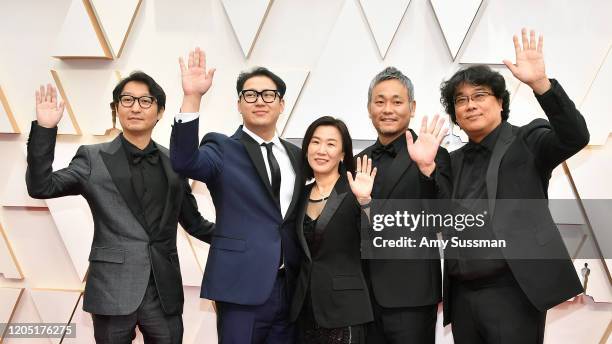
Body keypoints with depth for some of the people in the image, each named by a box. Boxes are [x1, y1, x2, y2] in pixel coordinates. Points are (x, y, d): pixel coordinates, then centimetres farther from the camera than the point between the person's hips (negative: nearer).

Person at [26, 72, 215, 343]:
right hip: (113, 290, -2)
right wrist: (45, 129, -17)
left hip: (164, 291, 2)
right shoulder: (93, 158, 2)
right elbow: (41, 187, -8)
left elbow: (193, 222, 16)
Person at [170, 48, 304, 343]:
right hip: (242, 286, -5)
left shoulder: (296, 155, 12)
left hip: (290, 288, 5)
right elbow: (183, 162, -24)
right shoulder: (223, 149, -3)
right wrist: (192, 98, -33)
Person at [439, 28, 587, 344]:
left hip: (512, 292, -5)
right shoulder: (455, 161, 15)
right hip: (462, 296, 5)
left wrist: (539, 82, -29)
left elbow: (575, 137, -17)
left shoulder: (526, 142, 1)